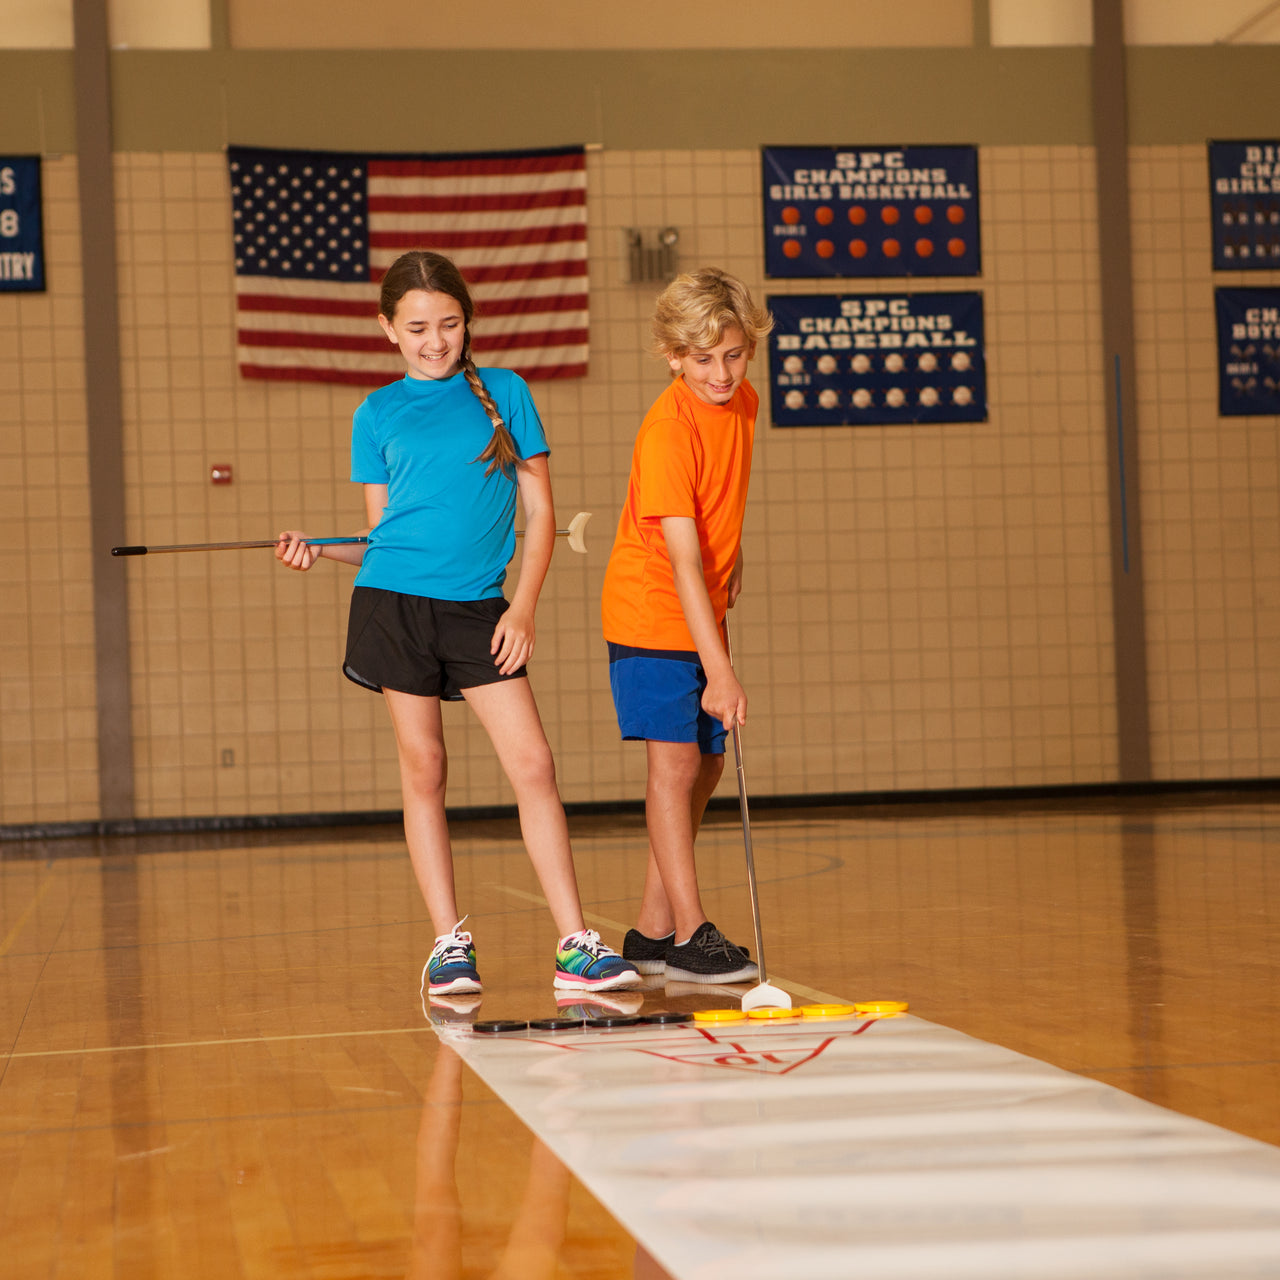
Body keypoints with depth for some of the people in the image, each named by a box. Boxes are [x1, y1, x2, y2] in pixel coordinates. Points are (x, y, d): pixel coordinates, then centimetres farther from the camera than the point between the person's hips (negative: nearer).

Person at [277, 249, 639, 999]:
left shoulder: (506, 393, 8)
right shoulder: (378, 415, 8)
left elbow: (540, 513, 7)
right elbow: (379, 535, 13)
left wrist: (523, 605, -3)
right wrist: (317, 549, -5)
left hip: (478, 609, 0)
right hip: (396, 601, 0)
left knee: (534, 765, -6)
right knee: (424, 769, 3)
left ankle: (576, 948, -3)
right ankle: (449, 944, 12)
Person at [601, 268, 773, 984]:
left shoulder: (745, 403, 0)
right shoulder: (669, 430, -24)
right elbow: (682, 560, -30)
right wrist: (720, 672, -34)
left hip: (703, 612, 8)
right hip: (651, 610, -8)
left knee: (707, 765, 9)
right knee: (674, 757, -14)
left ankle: (654, 928, 18)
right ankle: (689, 933, -10)